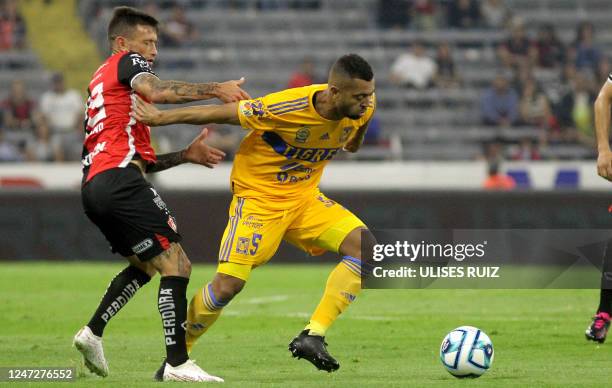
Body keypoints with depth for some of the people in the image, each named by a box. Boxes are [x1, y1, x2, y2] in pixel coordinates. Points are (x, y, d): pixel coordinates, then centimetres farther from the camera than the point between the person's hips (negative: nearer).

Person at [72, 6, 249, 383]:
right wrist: (216, 90, -24)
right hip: (120, 180, -10)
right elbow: (155, 91, -20)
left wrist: (186, 155, 20)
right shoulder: (126, 62, 4)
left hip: (95, 186, 10)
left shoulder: (100, 82, 31)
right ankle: (178, 363, -18)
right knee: (176, 264, -12)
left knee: (145, 263, 27)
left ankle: (93, 332, 19)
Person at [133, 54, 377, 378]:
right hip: (259, 195, -5)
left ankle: (312, 337, -14)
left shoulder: (363, 108, -13)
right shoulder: (287, 108, -30)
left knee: (364, 245, -18)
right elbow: (222, 113, -17)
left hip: (304, 196, 5)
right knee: (228, 285, -16)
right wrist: (161, 118, -11)